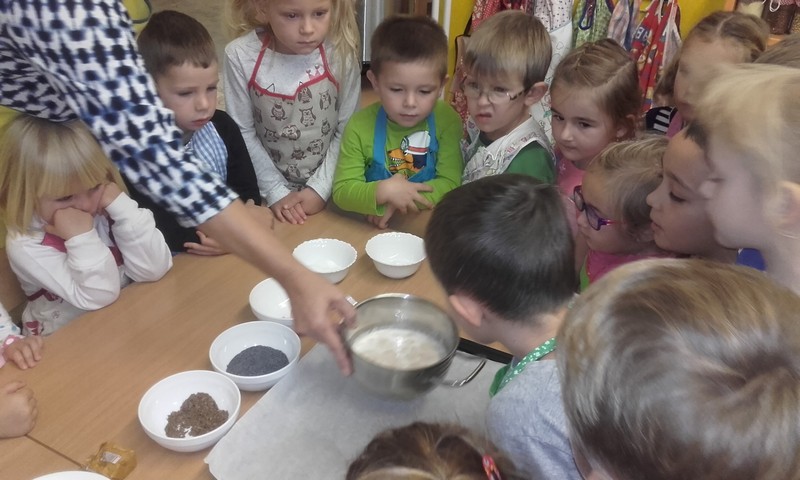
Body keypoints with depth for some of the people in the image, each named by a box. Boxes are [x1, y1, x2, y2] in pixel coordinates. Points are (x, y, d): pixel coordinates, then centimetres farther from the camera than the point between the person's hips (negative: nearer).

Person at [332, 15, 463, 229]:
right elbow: (342, 191, -11)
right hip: (371, 226, 0)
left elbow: (450, 184, -11)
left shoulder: (447, 121, -10)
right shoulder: (360, 126, -10)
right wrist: (383, 191, -29)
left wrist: (400, 200, -23)